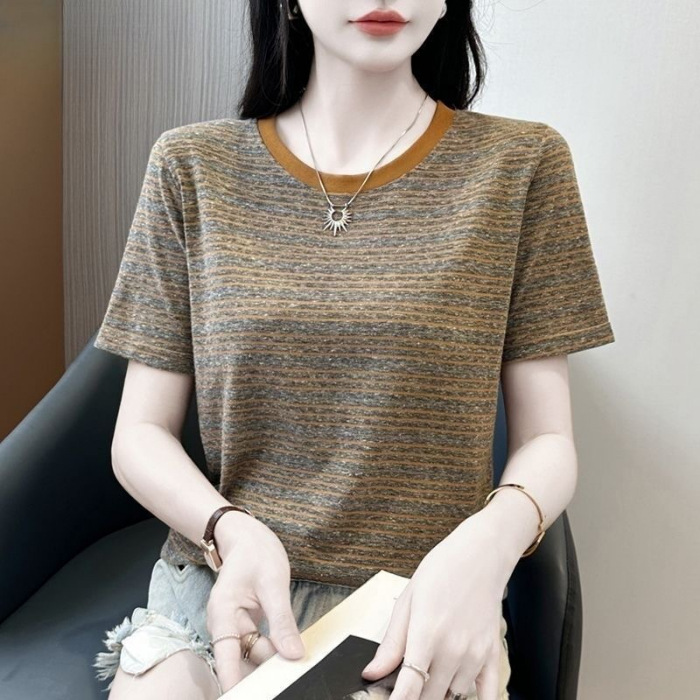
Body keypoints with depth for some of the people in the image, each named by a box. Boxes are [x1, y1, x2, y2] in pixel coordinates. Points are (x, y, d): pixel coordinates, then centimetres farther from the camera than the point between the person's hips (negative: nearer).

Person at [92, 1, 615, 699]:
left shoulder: (521, 165, -2)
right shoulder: (192, 167, 0)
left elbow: (547, 439, -2)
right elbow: (140, 433, 1)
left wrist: (487, 545, -23)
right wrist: (231, 530, -18)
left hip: (425, 614, 0)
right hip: (222, 590, 1)